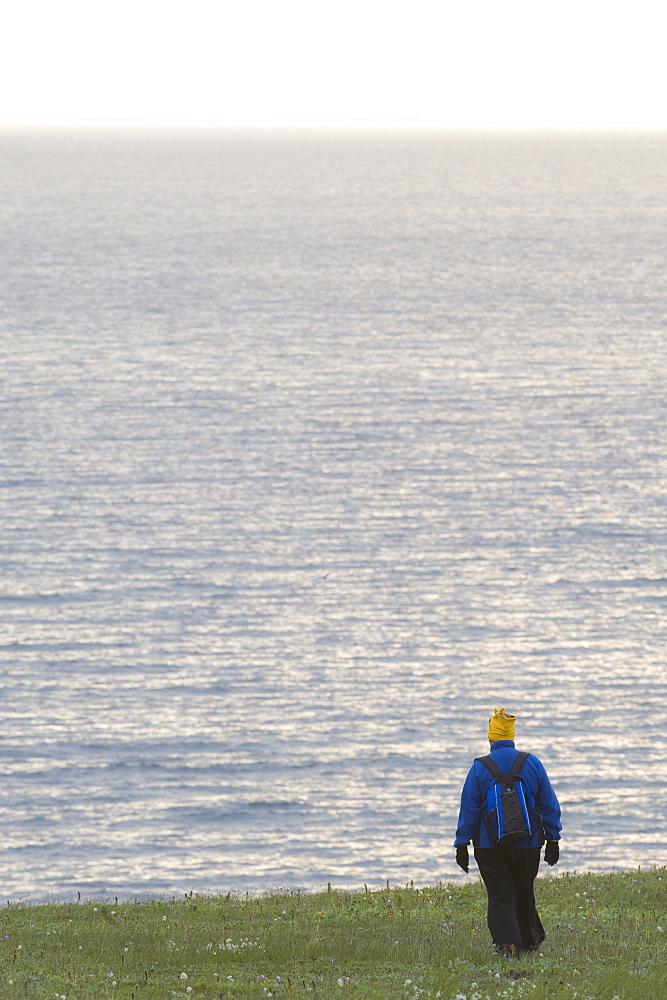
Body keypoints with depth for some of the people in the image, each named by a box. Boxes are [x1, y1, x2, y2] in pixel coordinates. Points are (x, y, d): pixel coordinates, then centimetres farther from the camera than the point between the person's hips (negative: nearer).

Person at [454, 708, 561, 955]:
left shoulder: (480, 768, -6)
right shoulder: (532, 763, 0)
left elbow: (468, 809, -4)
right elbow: (549, 805, 3)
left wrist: (462, 845, 2)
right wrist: (553, 840, 11)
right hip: (527, 846, 2)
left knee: (500, 896, 1)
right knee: (524, 893, 18)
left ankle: (507, 944, -12)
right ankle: (530, 940, 30)